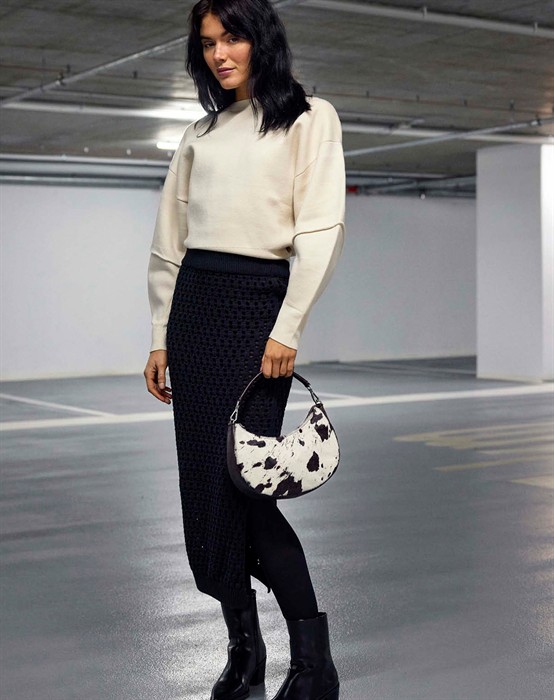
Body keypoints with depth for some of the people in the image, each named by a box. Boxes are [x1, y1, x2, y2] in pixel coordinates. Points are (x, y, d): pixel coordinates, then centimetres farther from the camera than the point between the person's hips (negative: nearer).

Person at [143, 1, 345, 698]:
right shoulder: (201, 132, 18)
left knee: (240, 479, -13)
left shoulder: (309, 117, 4)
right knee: (203, 479, 3)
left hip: (258, 303, -5)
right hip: (193, 303, 6)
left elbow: (321, 230, -7)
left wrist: (288, 329, -15)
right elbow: (169, 242, 16)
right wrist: (162, 338, 10)